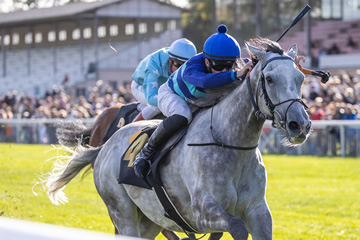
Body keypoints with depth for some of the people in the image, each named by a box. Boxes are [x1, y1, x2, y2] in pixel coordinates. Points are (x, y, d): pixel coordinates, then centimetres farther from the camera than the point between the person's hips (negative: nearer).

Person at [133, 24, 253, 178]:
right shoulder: (191, 69, -44)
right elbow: (205, 81, -65)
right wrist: (236, 75, -74)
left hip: (201, 102, 7)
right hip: (172, 95, -7)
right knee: (182, 115, -39)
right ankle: (144, 153, -24)